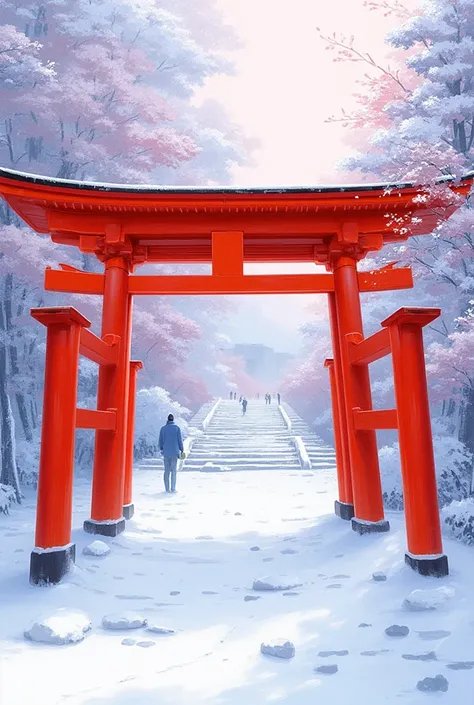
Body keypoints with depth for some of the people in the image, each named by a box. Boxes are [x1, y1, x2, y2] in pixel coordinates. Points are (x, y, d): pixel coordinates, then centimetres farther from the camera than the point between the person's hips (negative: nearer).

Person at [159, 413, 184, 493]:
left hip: (166, 452, 2)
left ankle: (167, 488, 9)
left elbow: (161, 440, 7)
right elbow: (180, 439, -4)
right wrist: (182, 449, 8)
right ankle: (173, 488, 0)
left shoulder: (163, 428, 2)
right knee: (173, 470, 2)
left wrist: (161, 449, 25)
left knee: (167, 470, 8)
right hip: (174, 452, -2)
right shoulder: (177, 427, -4)